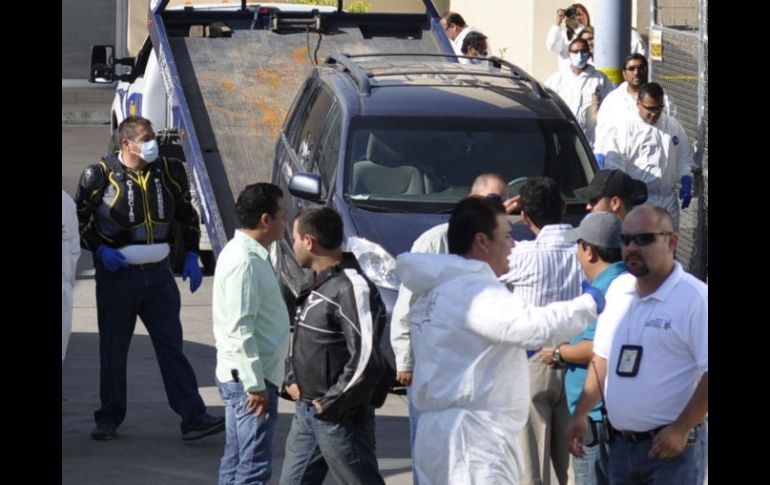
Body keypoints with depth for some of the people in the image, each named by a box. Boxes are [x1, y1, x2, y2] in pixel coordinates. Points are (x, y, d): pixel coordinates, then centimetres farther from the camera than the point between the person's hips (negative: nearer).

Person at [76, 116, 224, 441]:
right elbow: (78, 219, 0)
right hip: (116, 273, -3)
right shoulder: (100, 175, -8)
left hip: (158, 273, 3)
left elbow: (187, 215, 16)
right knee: (113, 350, 7)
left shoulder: (169, 172, 3)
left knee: (172, 346, 0)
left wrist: (191, 256, 7)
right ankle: (109, 418, 19)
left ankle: (193, 418, -2)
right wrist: (100, 250, -14)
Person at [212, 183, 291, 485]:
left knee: (236, 461, 14)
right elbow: (240, 330, -23)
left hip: (239, 378, 11)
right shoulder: (244, 262, -19)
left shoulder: (250, 255, 13)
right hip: (248, 378, -11)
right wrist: (255, 384, -22)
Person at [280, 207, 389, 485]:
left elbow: (367, 360, -27)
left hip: (340, 417, -10)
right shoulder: (320, 284, 12)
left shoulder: (353, 288, -20)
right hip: (307, 410, 10)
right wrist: (292, 381, 9)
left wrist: (331, 403, -18)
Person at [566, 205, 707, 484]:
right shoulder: (618, 290, 9)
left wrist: (680, 429, -18)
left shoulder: (695, 298, -14)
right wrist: (581, 414, 12)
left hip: (671, 447, -7)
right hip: (621, 444, 7)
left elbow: (710, 373, -17)